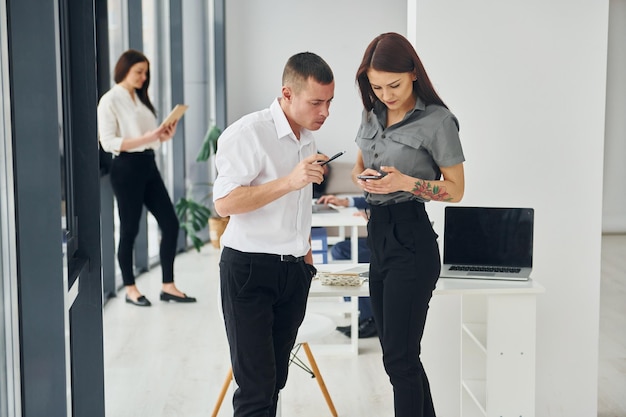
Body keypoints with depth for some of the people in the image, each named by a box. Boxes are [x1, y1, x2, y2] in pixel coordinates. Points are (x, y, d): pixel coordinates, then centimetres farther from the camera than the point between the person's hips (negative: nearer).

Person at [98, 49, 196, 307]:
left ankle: (168, 286, 12)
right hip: (127, 168, -7)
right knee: (129, 230, 2)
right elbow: (108, 142, -15)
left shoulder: (140, 98, 16)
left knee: (170, 223, 3)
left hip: (148, 165, 8)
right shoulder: (110, 100, -7)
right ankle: (130, 289, 15)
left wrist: (163, 136, -1)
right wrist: (146, 138, -23)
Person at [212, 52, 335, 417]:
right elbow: (225, 202, -22)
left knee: (275, 380, 10)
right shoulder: (249, 133, -14)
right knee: (256, 385, -8)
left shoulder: (308, 138, 13)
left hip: (294, 271, 7)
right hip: (249, 267, -7)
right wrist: (289, 182, -27)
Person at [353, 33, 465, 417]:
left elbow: (456, 189, -7)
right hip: (379, 236, 8)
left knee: (399, 357, -6)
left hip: (411, 242, -8)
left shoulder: (437, 120, -10)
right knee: (398, 352, 14)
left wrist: (407, 182, -22)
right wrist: (363, 179, -3)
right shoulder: (373, 114, 9)